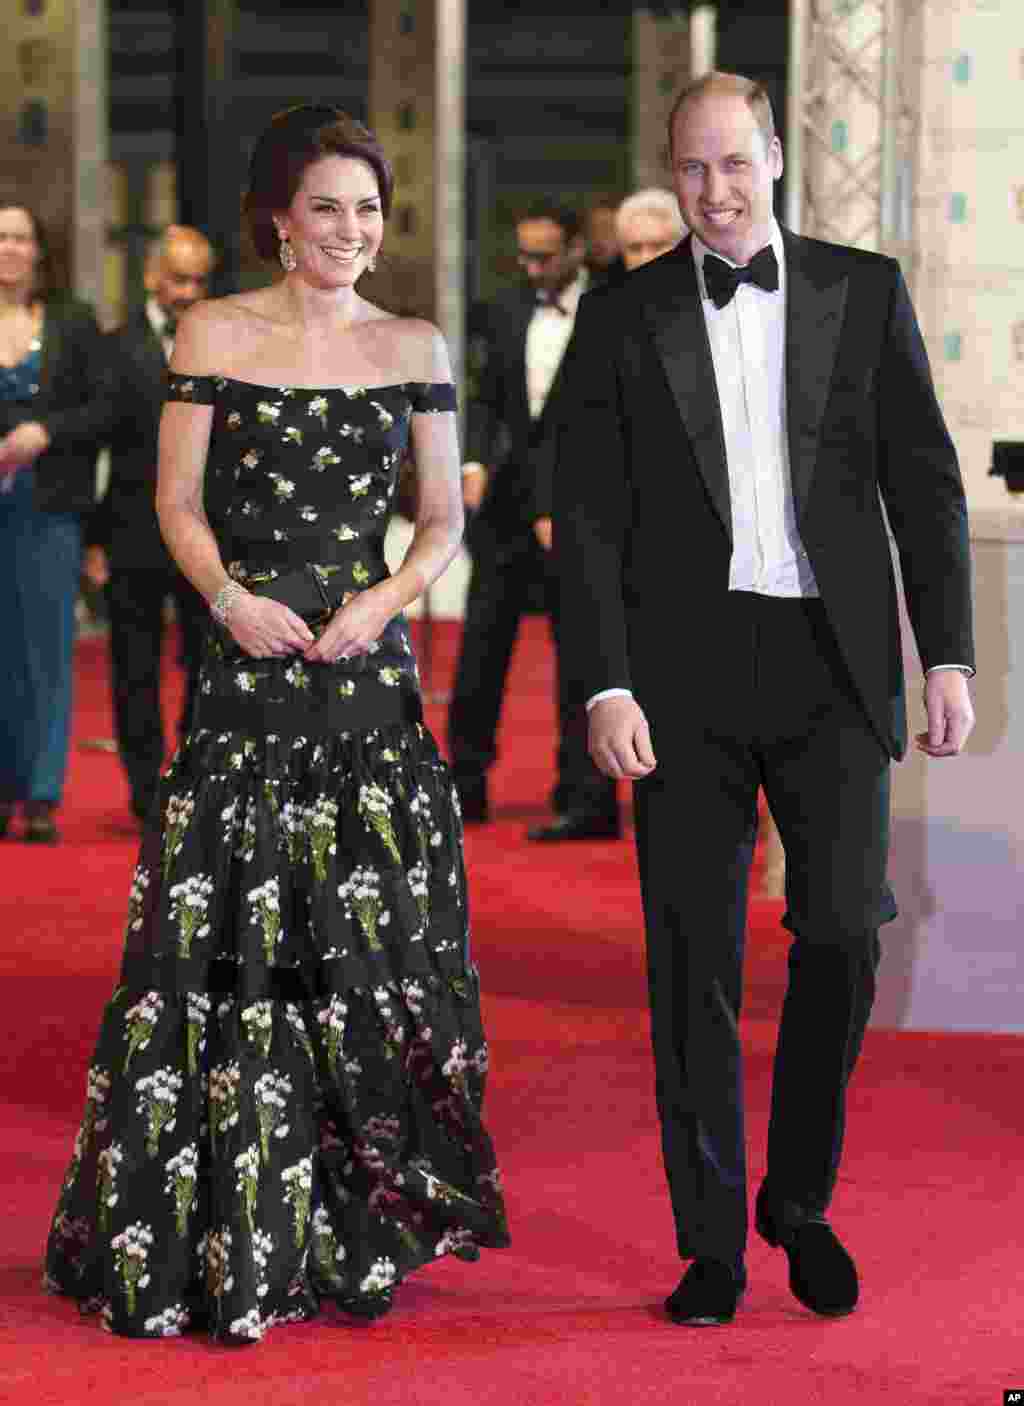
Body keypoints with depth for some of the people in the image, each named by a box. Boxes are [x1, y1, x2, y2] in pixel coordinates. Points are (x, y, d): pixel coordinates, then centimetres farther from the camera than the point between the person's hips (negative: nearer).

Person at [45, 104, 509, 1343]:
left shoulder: (414, 348, 9)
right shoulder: (213, 334, 4)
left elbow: (445, 520, 9)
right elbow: (178, 499, 4)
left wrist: (382, 601, -9)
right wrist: (231, 597, -12)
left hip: (369, 663, 2)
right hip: (250, 662, -1)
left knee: (371, 937, 2)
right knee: (230, 940, -2)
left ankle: (361, 1226, 13)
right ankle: (219, 1240, 7)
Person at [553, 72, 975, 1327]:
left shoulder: (864, 292, 6)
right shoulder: (621, 317, 5)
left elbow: (924, 483, 6)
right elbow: (586, 517, 2)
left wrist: (949, 657, -1)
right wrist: (605, 687, -8)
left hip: (832, 661, 0)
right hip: (687, 673, 0)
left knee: (840, 934, -6)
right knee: (693, 958, 1)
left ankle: (802, 1200, 16)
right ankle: (712, 1241, 12)